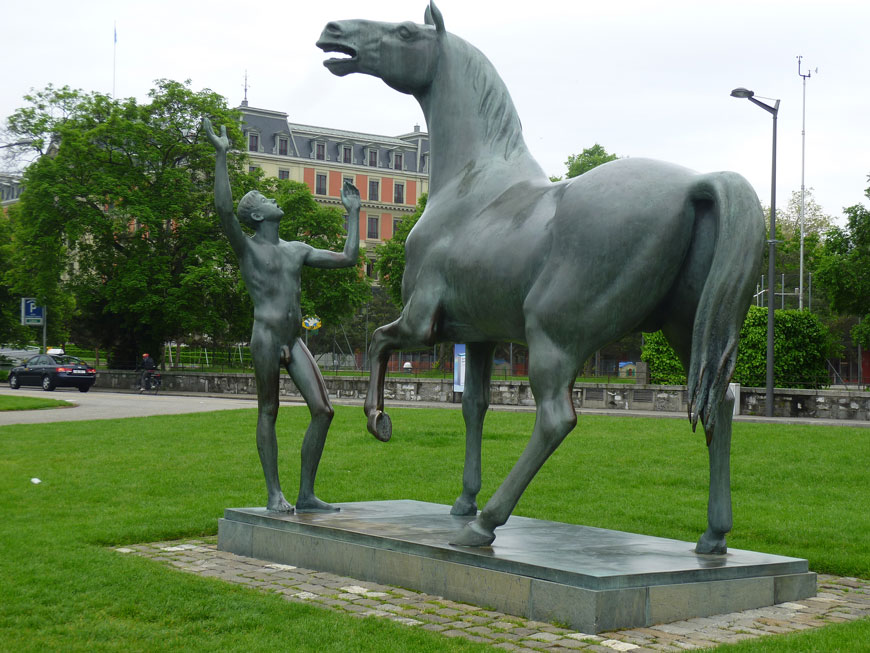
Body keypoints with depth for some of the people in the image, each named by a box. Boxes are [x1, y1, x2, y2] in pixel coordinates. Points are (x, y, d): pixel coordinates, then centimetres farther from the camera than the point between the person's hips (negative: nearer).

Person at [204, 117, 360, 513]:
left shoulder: (297, 250, 21)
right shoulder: (247, 248, 2)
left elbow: (348, 259, 24)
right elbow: (223, 209, -16)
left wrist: (353, 212, 29)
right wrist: (221, 155, -18)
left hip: (294, 341, 6)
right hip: (266, 336, -6)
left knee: (323, 410, -3)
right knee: (268, 413, 0)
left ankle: (306, 495, 4)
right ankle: (274, 494, 7)